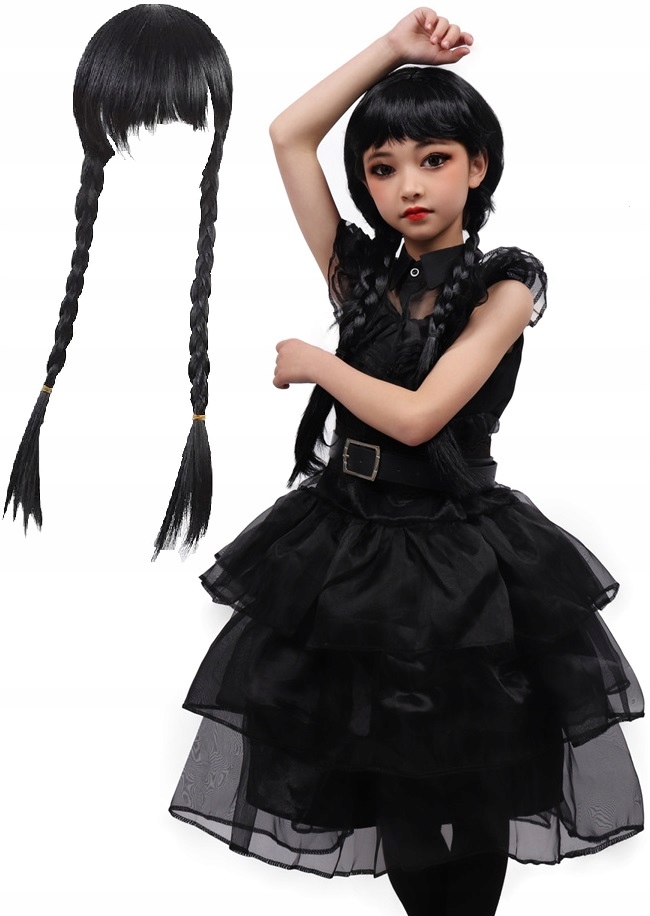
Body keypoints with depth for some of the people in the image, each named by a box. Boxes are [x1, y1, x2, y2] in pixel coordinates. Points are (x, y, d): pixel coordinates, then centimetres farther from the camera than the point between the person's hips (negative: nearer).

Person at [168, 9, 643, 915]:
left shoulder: (503, 286, -9)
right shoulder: (359, 269, 3)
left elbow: (416, 415, -19)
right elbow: (289, 135, -1)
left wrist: (311, 362, -6)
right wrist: (394, 49, 0)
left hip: (459, 555, -3)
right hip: (352, 544, 4)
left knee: (475, 787, 12)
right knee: (391, 786, 14)